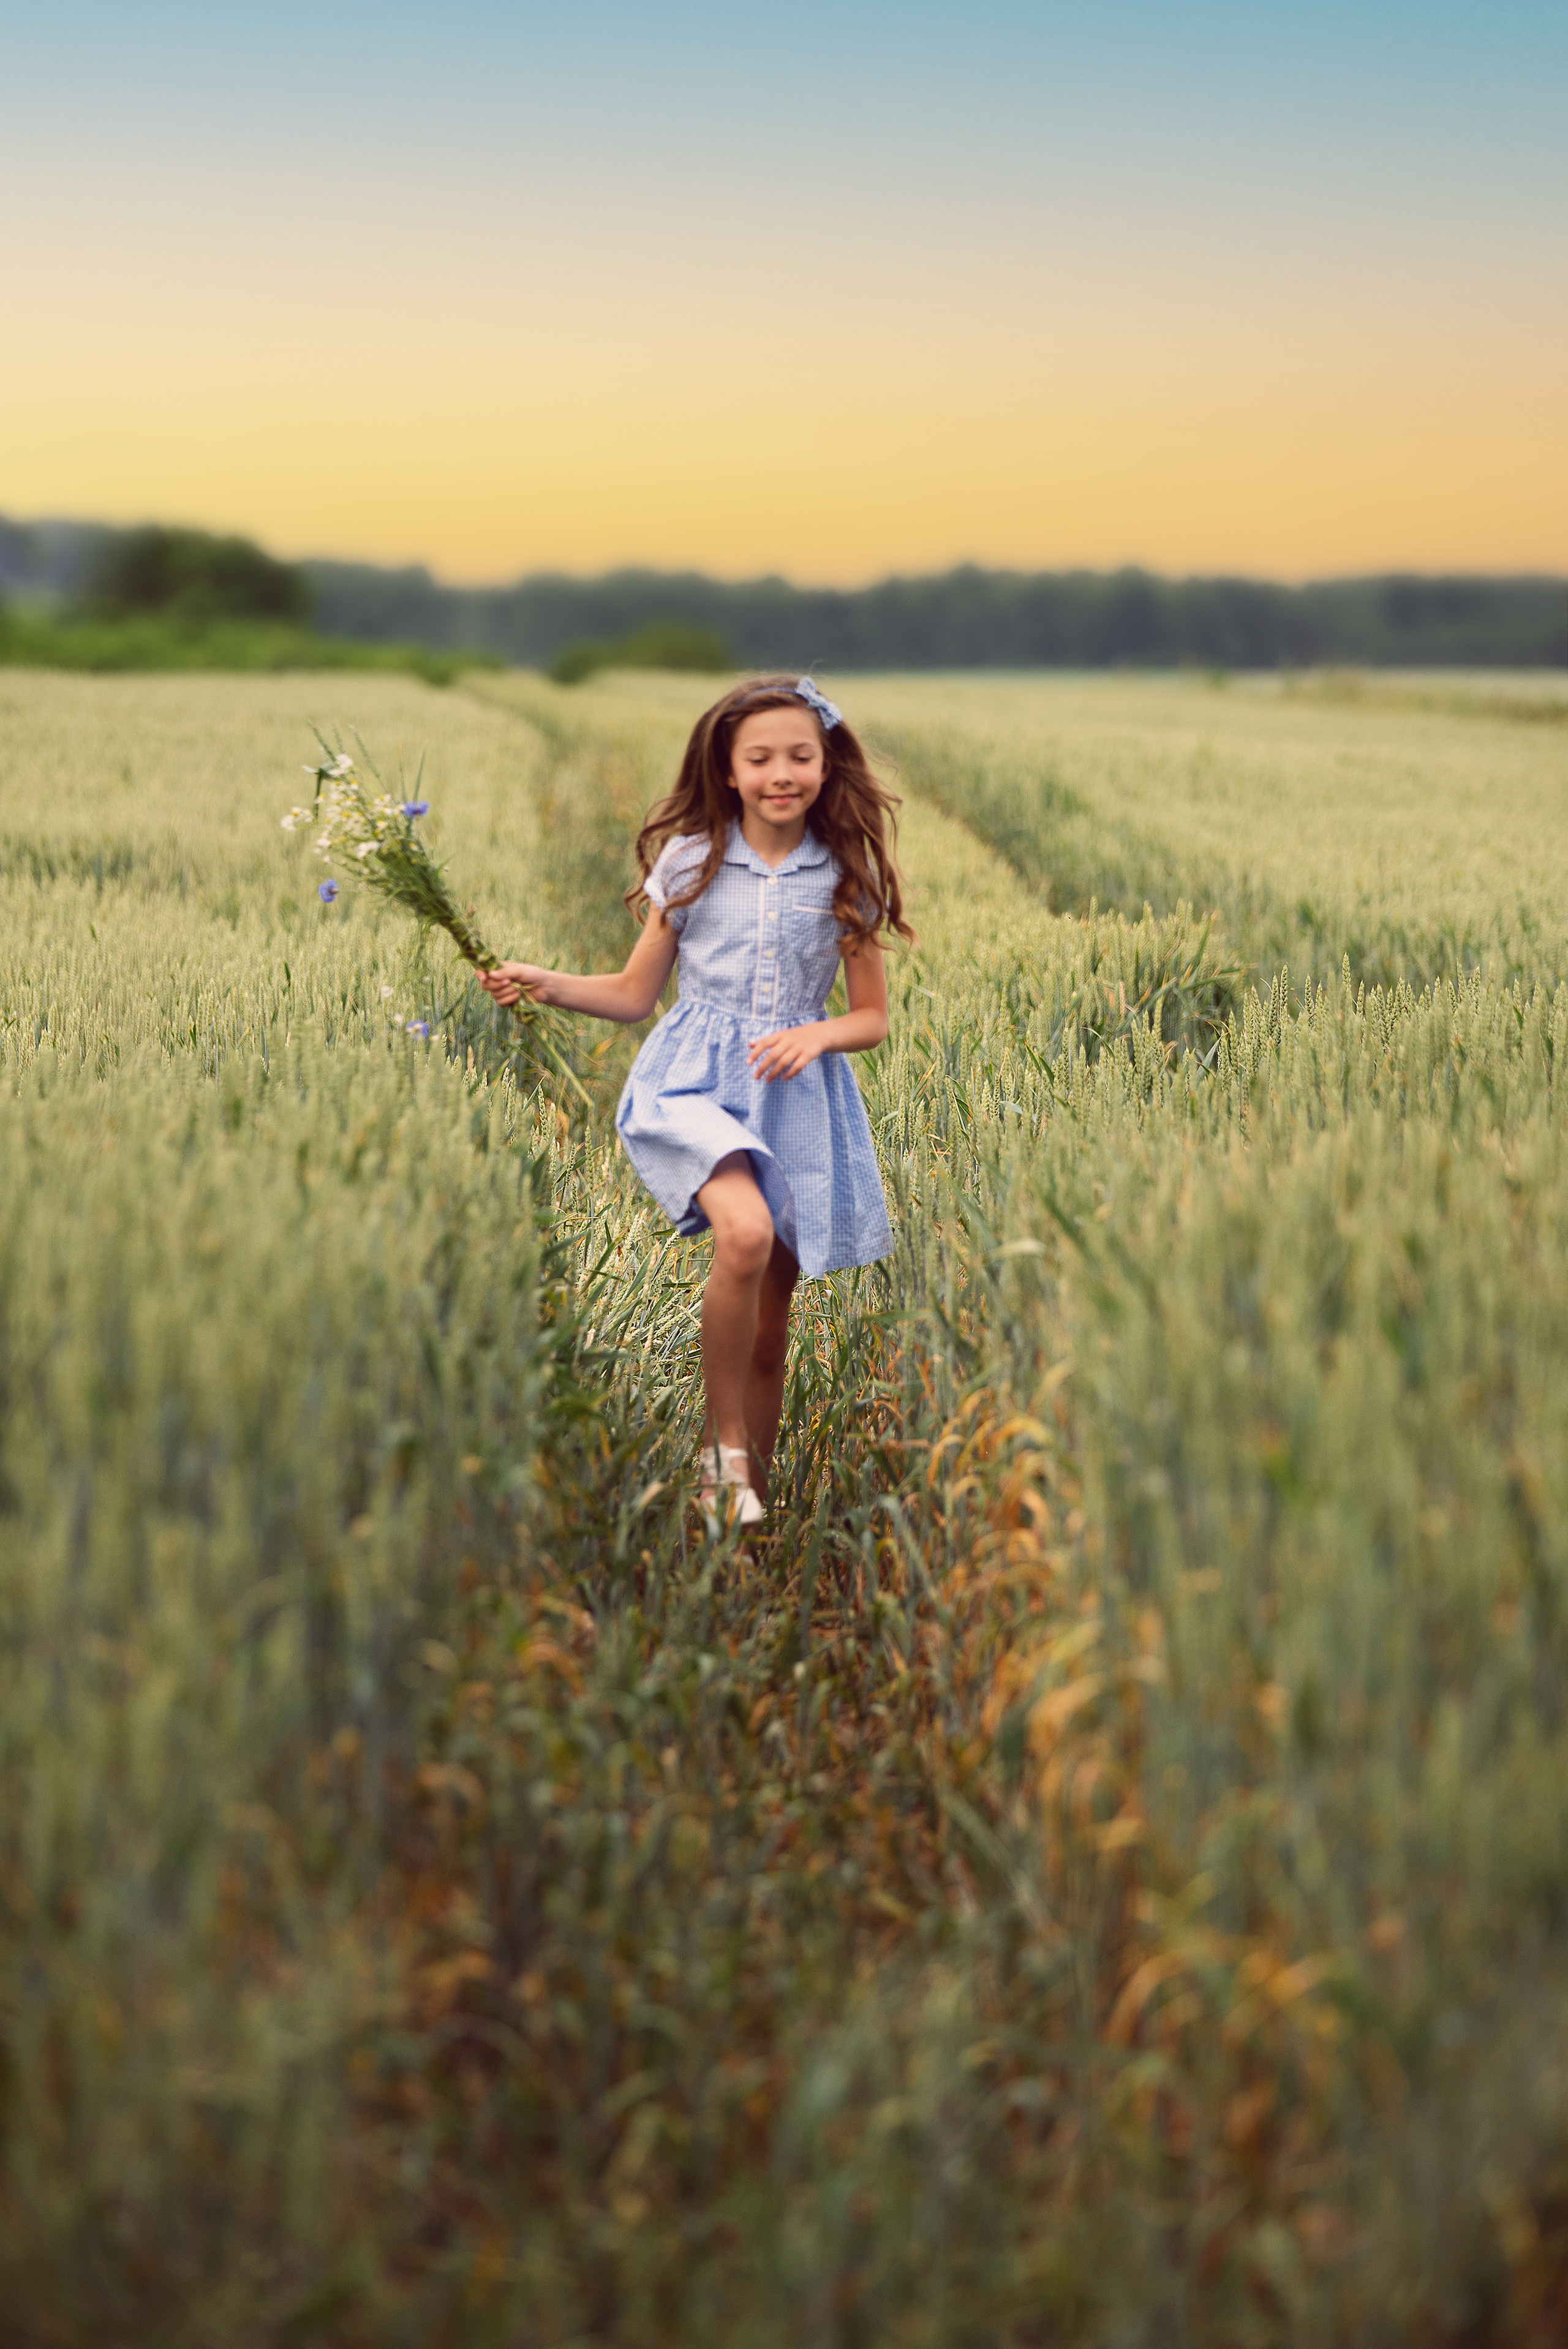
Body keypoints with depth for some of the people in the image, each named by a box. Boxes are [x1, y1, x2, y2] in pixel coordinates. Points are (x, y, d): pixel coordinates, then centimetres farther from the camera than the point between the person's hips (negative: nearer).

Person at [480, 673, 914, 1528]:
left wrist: (816, 1036, -12)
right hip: (695, 1077, -2)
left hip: (798, 1096, 2)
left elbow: (872, 1017, 8)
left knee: (770, 1318, 6)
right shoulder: (689, 862, 2)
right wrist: (548, 985, -6)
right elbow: (635, 993, 9)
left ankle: (749, 1486, 23)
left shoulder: (846, 879, 3)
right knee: (745, 1232, -32)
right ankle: (725, 1443, -14)